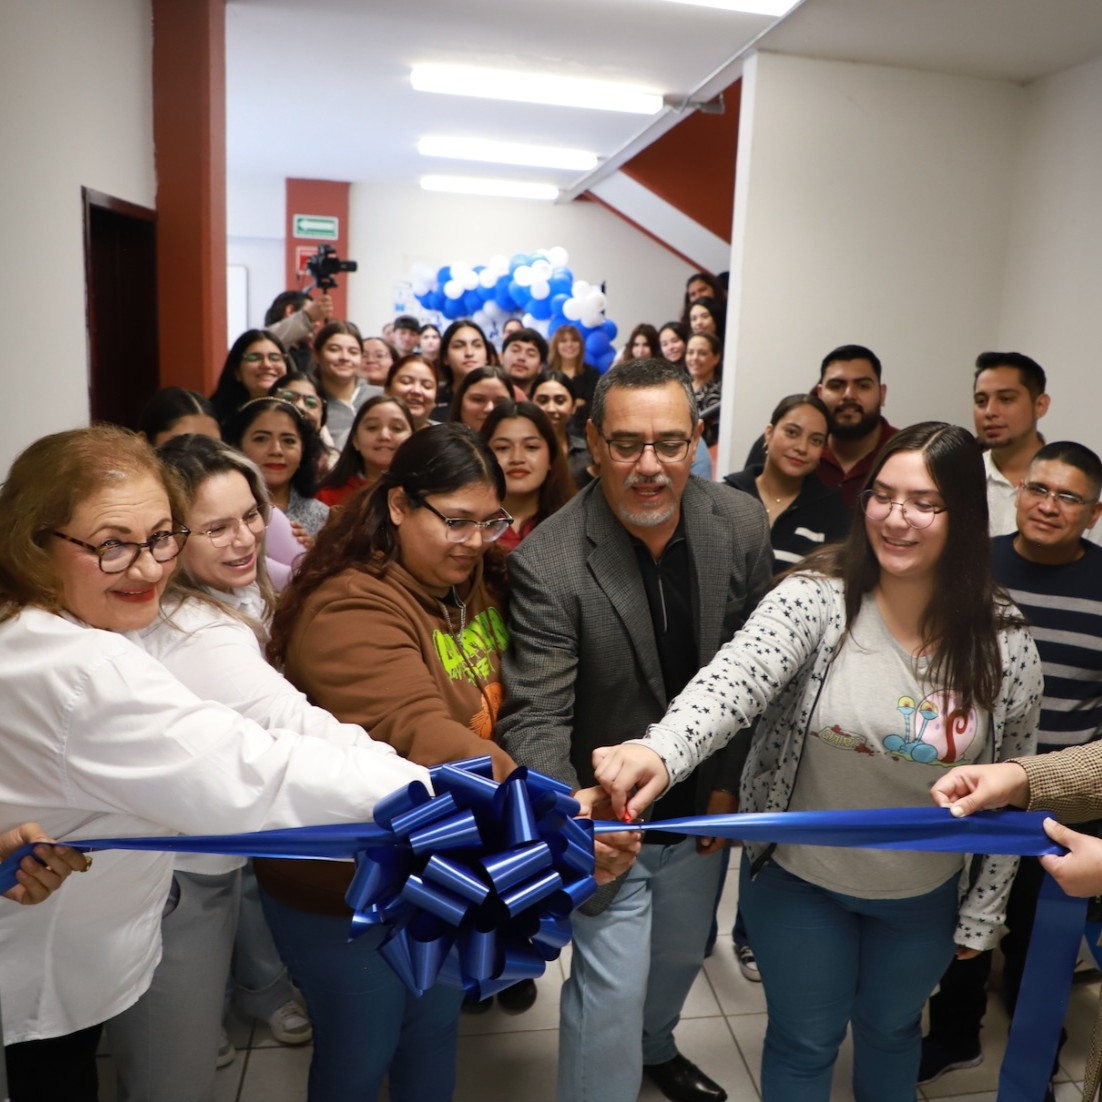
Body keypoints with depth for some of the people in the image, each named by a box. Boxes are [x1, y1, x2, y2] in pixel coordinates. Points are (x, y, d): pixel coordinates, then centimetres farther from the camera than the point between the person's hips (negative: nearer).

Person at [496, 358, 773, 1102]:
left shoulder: (742, 526, -12)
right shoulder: (547, 564, -27)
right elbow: (537, 719, -27)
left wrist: (730, 781, -2)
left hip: (703, 805, 6)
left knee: (681, 956, 27)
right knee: (612, 987, 3)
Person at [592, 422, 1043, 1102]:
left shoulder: (1006, 644, -13)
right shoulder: (815, 598, -21)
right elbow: (734, 680, -38)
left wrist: (982, 914, 3)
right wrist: (660, 751, -58)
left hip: (924, 898, 2)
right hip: (799, 880, -2)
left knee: (891, 1027, 28)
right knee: (805, 1042, 18)